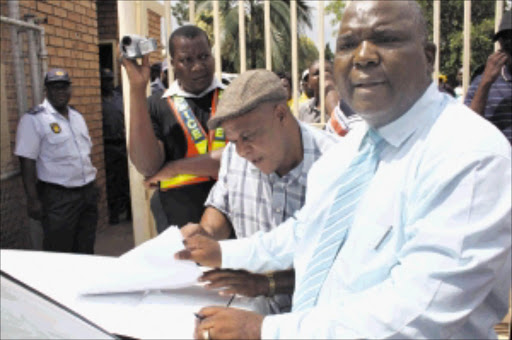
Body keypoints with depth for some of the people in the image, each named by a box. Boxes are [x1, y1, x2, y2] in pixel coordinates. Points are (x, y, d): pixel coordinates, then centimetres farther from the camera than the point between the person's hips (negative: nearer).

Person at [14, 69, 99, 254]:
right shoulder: (33, 119, -9)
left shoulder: (77, 116, 13)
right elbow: (27, 161, -12)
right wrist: (33, 200, -16)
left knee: (85, 250, 14)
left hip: (88, 192, 6)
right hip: (58, 197, -6)